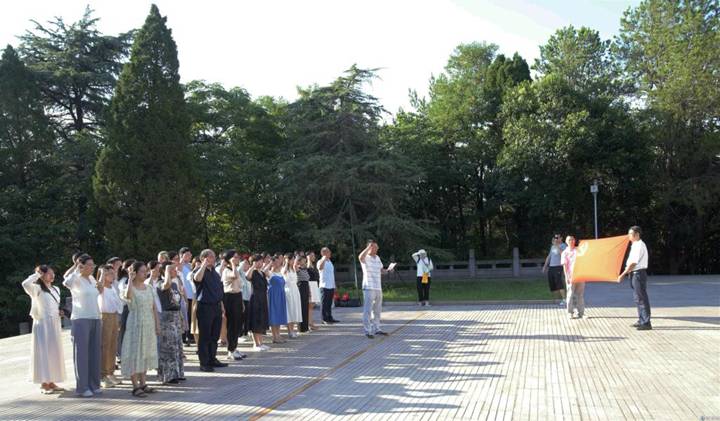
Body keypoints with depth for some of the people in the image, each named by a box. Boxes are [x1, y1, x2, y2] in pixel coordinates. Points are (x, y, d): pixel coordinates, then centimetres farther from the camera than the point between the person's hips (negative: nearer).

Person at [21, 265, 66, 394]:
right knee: (43, 353, -6)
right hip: (42, 324, -7)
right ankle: (44, 384, -1)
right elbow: (25, 284, -28)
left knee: (54, 353, 9)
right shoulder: (37, 289, -7)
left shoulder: (56, 289, 15)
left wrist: (60, 312, 6)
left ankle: (51, 382, 15)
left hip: (55, 325, 7)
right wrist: (37, 274, -16)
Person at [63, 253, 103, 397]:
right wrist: (76, 268, -21)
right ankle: (82, 387, 3)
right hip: (81, 320, -7)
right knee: (81, 353, -2)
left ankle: (94, 384, 17)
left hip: (95, 319, 7)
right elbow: (66, 282, -31)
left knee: (94, 353, 9)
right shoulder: (76, 279, -7)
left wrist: (100, 288, 9)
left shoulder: (92, 279, 13)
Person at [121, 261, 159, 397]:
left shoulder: (149, 288, 8)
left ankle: (143, 383, 20)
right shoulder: (131, 288, -9)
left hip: (149, 325, 6)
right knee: (135, 353, -3)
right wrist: (130, 279, -25)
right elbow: (127, 296, -36)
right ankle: (135, 386, 1)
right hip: (135, 325, -6)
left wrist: (157, 325, 8)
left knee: (146, 353, 11)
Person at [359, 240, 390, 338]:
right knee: (368, 310, -8)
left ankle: (376, 329, 24)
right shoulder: (365, 258, -9)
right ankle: (367, 331, -5)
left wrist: (388, 270, 4)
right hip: (368, 288, -8)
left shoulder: (377, 258, 14)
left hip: (378, 288, 8)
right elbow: (360, 257, -34)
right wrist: (369, 247, -30)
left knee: (377, 310, 14)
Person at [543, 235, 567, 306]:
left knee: (559, 283, -17)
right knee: (552, 285, 6)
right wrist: (545, 266, 22)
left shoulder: (563, 246, -4)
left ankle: (564, 300, -17)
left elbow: (562, 254, -23)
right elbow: (549, 256, 26)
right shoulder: (552, 246, 19)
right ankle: (558, 299, 16)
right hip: (551, 267, 7)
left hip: (558, 267, -7)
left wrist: (557, 245, -21)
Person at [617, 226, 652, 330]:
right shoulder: (635, 245, 14)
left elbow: (633, 263, -21)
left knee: (641, 298, -7)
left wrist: (623, 274, -19)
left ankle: (646, 323, -4)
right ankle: (641, 321, 26)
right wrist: (627, 271, 11)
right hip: (635, 274, 10)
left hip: (638, 274, -10)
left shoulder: (639, 245, -17)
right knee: (637, 297, 16)